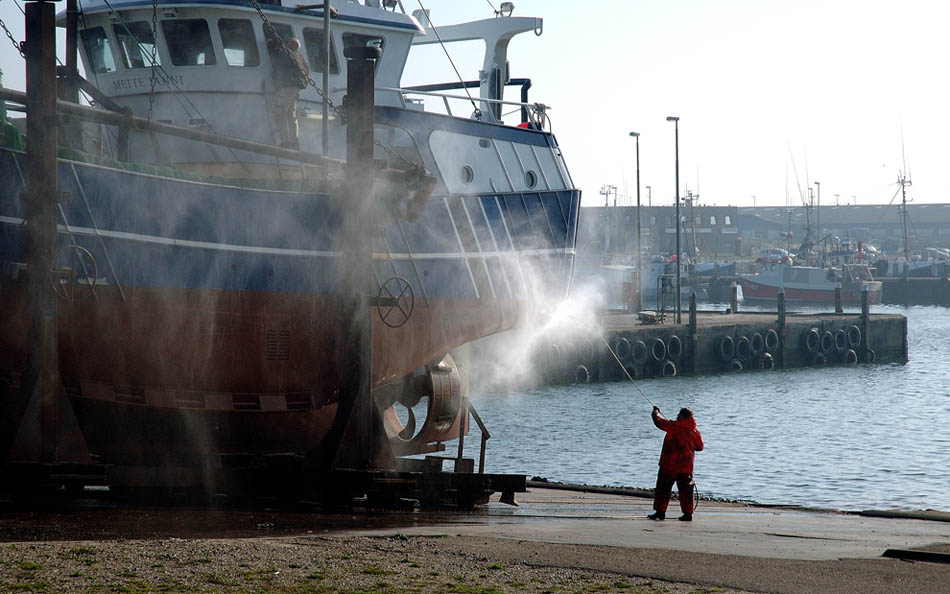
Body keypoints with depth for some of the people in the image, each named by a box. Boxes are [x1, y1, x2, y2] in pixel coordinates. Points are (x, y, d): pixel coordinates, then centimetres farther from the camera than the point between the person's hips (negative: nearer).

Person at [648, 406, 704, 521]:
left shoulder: (674, 426, -11)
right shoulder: (695, 431, 4)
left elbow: (659, 422, -5)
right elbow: (700, 447, 13)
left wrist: (655, 413, 15)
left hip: (670, 464, -5)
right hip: (686, 466, 5)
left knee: (663, 488, 4)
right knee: (686, 489, 8)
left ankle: (660, 511, 3)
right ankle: (688, 513, 5)